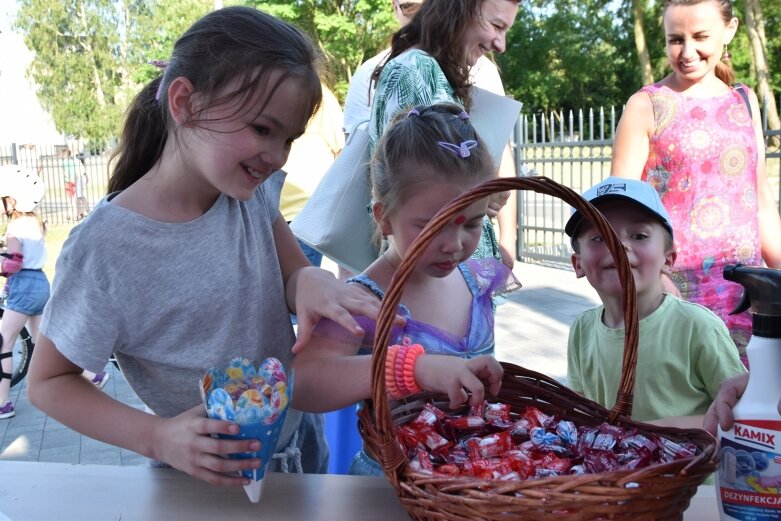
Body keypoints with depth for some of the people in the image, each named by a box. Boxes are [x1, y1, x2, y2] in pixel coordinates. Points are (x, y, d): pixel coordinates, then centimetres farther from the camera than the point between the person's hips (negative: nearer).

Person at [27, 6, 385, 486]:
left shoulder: (251, 192, -12)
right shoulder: (103, 250, -28)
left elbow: (293, 274, -2)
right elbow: (48, 382, -15)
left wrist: (312, 280, -27)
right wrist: (157, 438, -29)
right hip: (209, 476, -5)